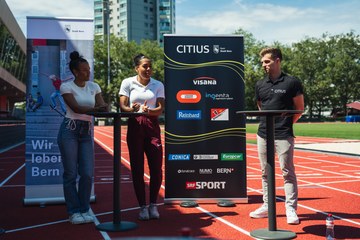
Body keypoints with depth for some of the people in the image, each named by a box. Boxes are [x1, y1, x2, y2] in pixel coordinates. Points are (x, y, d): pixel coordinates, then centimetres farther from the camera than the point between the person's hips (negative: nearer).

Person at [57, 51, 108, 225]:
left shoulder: (94, 87, 9)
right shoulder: (66, 87, -5)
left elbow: (101, 106, -1)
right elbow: (76, 108, -18)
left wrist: (104, 107, -25)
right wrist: (94, 109, -34)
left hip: (87, 132, 4)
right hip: (70, 130, -4)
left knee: (87, 173, 0)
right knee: (71, 173, 0)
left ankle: (84, 210, 15)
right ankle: (74, 212, 12)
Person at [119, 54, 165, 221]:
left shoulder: (158, 85, 9)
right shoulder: (128, 83, 5)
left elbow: (161, 108, 0)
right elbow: (122, 106, -2)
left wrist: (149, 111, -21)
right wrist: (131, 109, -25)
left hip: (152, 126, 1)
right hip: (134, 126, -1)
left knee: (156, 168, -4)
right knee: (137, 169, 1)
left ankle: (153, 205, 14)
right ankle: (142, 207, 13)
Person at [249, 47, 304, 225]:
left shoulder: (292, 82, -4)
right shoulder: (260, 85, 10)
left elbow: (299, 108, 3)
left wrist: (286, 123, 1)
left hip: (283, 136, -5)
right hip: (263, 134, 5)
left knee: (287, 172, -2)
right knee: (265, 173, 11)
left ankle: (291, 209, 6)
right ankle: (267, 206, 22)